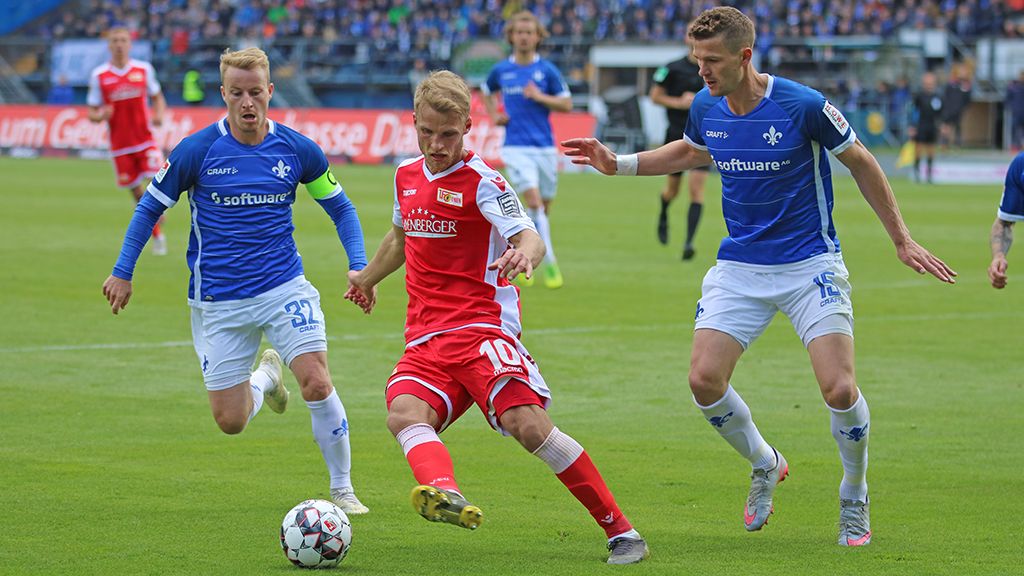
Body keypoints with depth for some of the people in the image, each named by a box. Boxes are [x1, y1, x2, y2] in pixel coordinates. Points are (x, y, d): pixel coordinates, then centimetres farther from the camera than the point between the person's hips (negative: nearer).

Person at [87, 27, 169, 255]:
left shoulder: (144, 69, 1)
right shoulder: (99, 75, -3)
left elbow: (157, 97, 14)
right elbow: (92, 112, 3)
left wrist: (159, 115, -6)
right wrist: (100, 116, -20)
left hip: (145, 139, 0)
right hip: (120, 144, 0)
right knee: (137, 191, 6)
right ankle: (157, 237, 21)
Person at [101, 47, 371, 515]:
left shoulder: (297, 150, -4)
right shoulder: (196, 151, -10)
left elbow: (339, 207, 10)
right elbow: (150, 206, 4)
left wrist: (359, 266, -3)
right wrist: (122, 273, 5)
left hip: (284, 288, 0)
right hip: (219, 300, 0)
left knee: (317, 383, -19)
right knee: (230, 421, 2)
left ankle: (342, 490, 0)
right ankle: (265, 377, 38)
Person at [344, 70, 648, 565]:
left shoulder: (480, 181, -6)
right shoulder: (406, 176, 15)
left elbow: (529, 237, -20)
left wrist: (525, 253, -45)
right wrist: (368, 277, 53)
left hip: (482, 328, -6)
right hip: (425, 340, 6)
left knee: (528, 424, -24)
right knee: (403, 414, -27)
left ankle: (621, 532, -13)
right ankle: (444, 493, -58)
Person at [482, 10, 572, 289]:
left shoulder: (547, 70, 1)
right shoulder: (500, 70, 5)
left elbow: (567, 104, 1)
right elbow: (487, 92, 26)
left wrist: (540, 97, -13)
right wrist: (494, 116, 9)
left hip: (545, 146, 2)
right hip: (516, 147, -2)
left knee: (543, 207, 8)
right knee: (534, 200, -19)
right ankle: (549, 264, -20)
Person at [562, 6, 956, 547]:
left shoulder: (803, 105, -17)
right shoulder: (705, 108, -3)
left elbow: (860, 163, -3)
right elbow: (688, 152, 22)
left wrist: (901, 239, 2)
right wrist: (617, 163, 13)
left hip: (810, 264, -4)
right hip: (739, 267, 4)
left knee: (838, 388, -16)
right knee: (704, 379, -11)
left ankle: (854, 501, 11)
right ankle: (765, 466, 18)